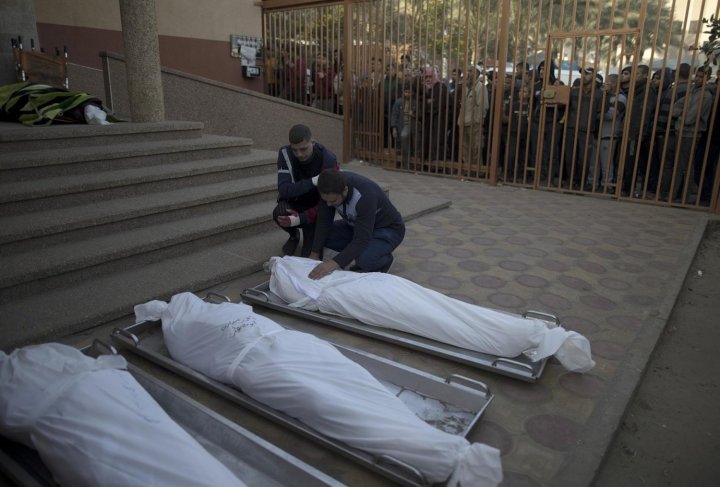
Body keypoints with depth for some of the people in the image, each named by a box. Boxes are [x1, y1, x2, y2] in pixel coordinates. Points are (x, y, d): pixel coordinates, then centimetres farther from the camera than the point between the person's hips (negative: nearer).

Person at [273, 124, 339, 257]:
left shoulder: (328, 160, -23)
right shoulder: (285, 153, -18)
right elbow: (284, 190, -28)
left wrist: (301, 219, -38)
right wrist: (314, 181, -40)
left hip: (315, 209, -1)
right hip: (295, 203, 2)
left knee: (311, 254, -17)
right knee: (279, 212, -34)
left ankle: (311, 234, 20)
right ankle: (294, 235, 2)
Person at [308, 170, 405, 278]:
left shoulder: (365, 196, -39)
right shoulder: (331, 189, -21)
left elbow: (362, 240, -41)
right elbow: (324, 222, -11)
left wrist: (334, 263, -49)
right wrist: (315, 253, -16)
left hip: (388, 229, -7)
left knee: (364, 259, -34)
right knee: (324, 235, -11)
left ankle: (384, 259, 2)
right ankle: (369, 253, 8)